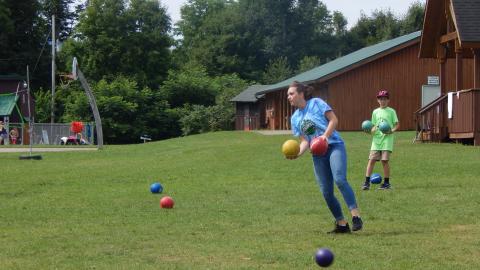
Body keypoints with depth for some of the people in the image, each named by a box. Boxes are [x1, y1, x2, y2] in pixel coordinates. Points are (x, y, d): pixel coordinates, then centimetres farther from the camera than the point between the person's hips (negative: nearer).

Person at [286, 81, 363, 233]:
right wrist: (298, 153, -10)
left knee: (339, 180, -27)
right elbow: (305, 141, 10)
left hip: (334, 146, -6)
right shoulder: (295, 118, 15)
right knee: (326, 192, -1)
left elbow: (333, 120, -5)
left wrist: (325, 135, -20)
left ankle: (356, 216, -28)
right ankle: (342, 224, 8)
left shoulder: (316, 103, 1)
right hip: (318, 154, 6)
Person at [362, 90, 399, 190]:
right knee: (372, 159, -5)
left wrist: (392, 130, -15)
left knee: (384, 160, -7)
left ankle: (386, 183, 5)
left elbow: (397, 124, 4)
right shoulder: (375, 112, 13)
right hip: (376, 138, 3)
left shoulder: (391, 111, 3)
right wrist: (371, 130, -5)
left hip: (387, 138, -3)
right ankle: (367, 182, -4)